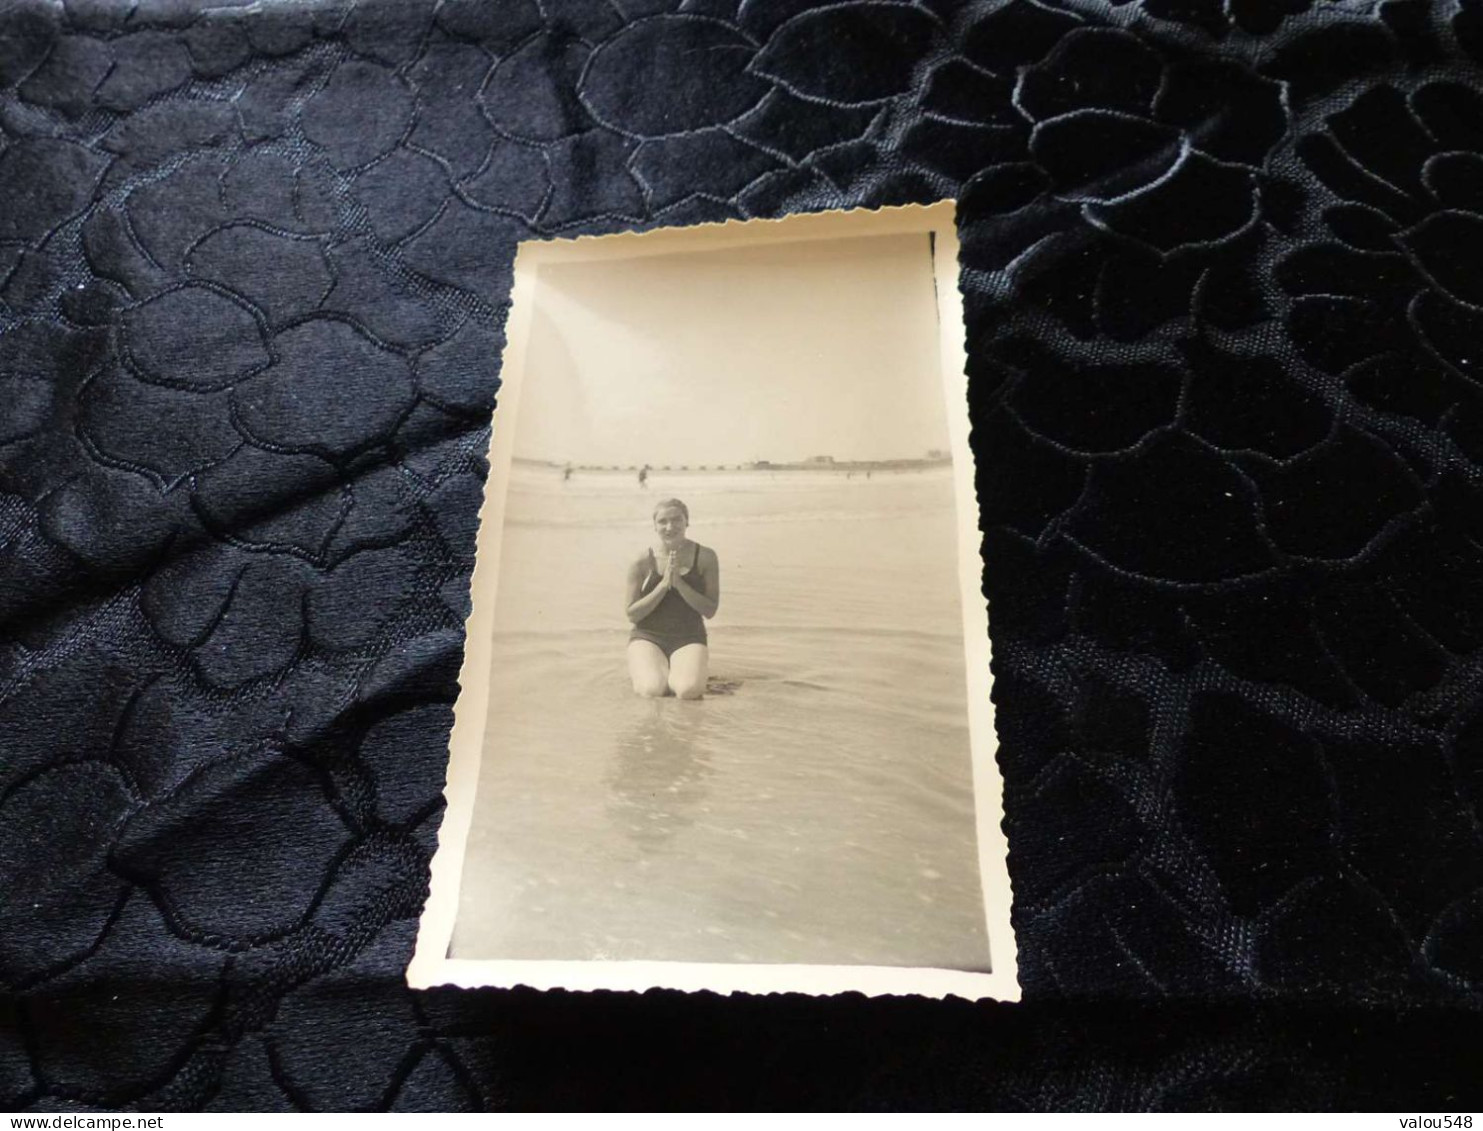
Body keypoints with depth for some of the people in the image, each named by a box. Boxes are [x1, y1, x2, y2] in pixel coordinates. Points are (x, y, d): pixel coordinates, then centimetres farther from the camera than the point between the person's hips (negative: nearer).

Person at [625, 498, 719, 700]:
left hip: (689, 638, 1)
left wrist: (679, 583, -17)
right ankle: (639, 669, 12)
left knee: (689, 690, -28)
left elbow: (710, 611, -4)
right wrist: (663, 584, -16)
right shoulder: (642, 563, -5)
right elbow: (632, 614, -4)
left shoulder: (705, 557, -3)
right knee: (653, 689, -27)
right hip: (648, 637, 0)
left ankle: (676, 671, 11)